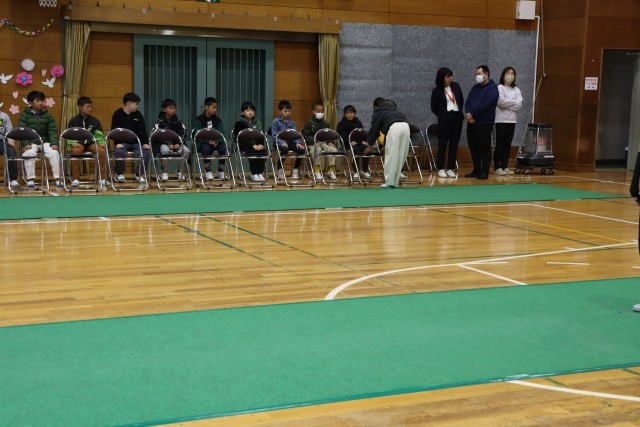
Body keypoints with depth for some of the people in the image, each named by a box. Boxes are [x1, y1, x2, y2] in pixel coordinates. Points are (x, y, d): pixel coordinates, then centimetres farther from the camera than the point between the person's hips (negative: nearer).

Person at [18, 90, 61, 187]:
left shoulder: (47, 115, 9)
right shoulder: (25, 115, 3)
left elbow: (53, 131, 4)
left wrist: (54, 143, -13)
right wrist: (25, 144, -22)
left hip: (45, 142, 2)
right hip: (31, 143, -2)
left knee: (54, 153, -26)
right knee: (29, 153, -34)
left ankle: (57, 178, -19)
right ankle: (30, 178, -24)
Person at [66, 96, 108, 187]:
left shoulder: (95, 121, 11)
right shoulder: (73, 121, 5)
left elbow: (99, 135, 9)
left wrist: (102, 143, -11)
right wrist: (73, 143, -19)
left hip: (91, 143, 2)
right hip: (78, 143, -2)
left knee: (102, 150, -28)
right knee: (76, 150, -37)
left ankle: (103, 177, -15)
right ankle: (75, 178, -24)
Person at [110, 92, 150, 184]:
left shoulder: (138, 115, 8)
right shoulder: (117, 114, -2)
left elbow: (143, 130, 4)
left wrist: (145, 143, -11)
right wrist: (117, 143, -22)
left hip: (136, 142, 3)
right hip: (122, 142, -3)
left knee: (147, 151, -23)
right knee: (119, 151, -35)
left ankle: (139, 173, -4)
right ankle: (120, 174, -9)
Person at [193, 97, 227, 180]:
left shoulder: (218, 120, 8)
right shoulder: (199, 120, -2)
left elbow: (222, 134, 1)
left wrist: (216, 142, -20)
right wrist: (209, 141, -27)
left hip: (216, 142, 3)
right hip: (203, 143, -3)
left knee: (224, 148, -27)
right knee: (206, 148, -36)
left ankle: (221, 171, -9)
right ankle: (208, 171, -18)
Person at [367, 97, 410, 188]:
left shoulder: (378, 113, 23)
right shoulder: (393, 108, 39)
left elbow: (374, 129, 25)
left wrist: (370, 144, 37)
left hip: (394, 127, -5)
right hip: (405, 125, 5)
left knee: (391, 155, -1)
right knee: (401, 156, 9)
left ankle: (389, 182, -3)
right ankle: (395, 181, 12)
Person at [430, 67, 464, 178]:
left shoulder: (456, 86, 6)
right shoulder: (437, 91, -4)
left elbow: (461, 101, 17)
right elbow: (434, 108, 3)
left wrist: (459, 113, 14)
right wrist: (442, 116, 7)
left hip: (457, 118, 4)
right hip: (444, 119, -4)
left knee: (454, 144, 4)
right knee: (442, 144, 0)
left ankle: (451, 168, 9)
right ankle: (441, 169, 6)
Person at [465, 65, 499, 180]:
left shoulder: (492, 88, -5)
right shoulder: (475, 88, 18)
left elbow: (485, 104, -16)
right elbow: (468, 102, 10)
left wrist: (472, 114, -13)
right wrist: (468, 114, -9)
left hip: (484, 123, -7)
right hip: (471, 123, 7)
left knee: (485, 148, -4)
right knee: (473, 148, 9)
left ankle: (484, 172, -2)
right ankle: (476, 170, 16)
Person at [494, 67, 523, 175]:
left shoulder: (516, 90, 12)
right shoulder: (500, 87, -1)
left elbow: (519, 105, 0)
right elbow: (501, 102, -16)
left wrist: (507, 104, -9)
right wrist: (514, 102, -4)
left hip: (512, 119, 5)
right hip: (501, 119, -5)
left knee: (508, 144, 5)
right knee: (499, 144, -4)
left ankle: (505, 166, 10)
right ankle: (497, 167, -1)